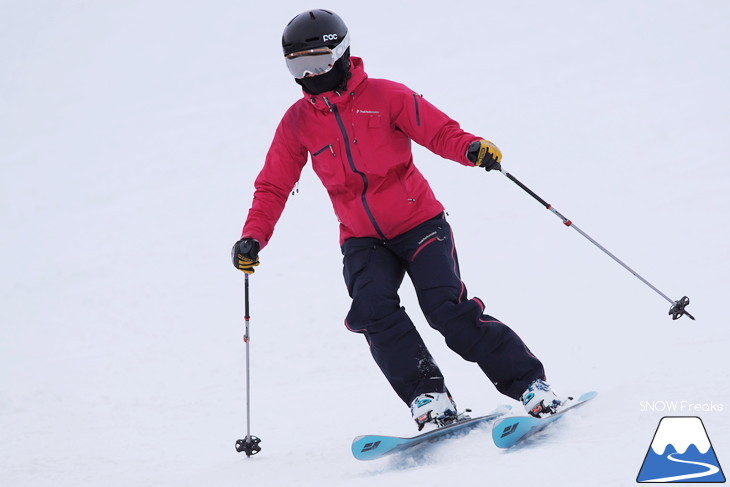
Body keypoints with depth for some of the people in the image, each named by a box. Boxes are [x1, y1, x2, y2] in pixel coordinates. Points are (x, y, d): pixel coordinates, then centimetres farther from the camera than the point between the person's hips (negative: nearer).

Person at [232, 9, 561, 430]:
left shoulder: (383, 96, -7)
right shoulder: (297, 122, 3)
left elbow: (439, 131, -11)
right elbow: (273, 187, 7)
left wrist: (472, 149, -32)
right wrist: (253, 238, -7)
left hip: (419, 222, -3)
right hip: (362, 240, 3)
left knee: (447, 308, -17)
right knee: (374, 310, -24)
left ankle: (529, 384, -8)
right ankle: (428, 396, -16)